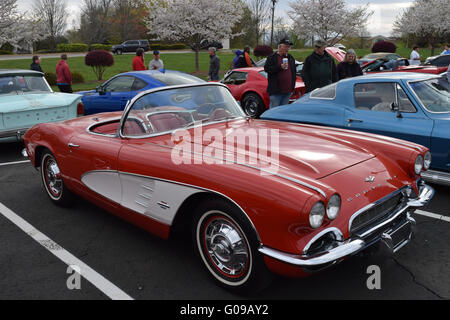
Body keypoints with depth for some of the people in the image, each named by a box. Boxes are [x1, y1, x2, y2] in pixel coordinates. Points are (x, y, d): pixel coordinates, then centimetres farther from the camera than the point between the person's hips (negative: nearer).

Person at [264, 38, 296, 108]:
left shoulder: (291, 58, 17)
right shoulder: (272, 57, 1)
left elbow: (293, 72, 22)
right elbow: (266, 68, -11)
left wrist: (293, 86, 16)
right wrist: (280, 67, -19)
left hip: (287, 90, 5)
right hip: (276, 90, -5)